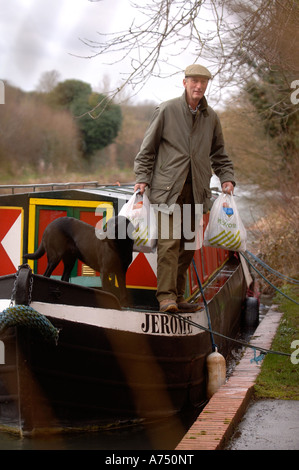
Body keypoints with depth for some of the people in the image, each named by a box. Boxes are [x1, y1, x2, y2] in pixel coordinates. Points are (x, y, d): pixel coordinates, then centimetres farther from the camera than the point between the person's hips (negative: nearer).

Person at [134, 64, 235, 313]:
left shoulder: (211, 117, 13)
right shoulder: (166, 110, 0)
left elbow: (219, 153, 24)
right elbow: (147, 148, 4)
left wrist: (227, 178, 11)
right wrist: (142, 178, -3)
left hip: (197, 190, 5)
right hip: (168, 188, -4)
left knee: (188, 243, 6)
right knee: (169, 241, -12)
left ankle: (178, 295, 13)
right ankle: (166, 296, -13)